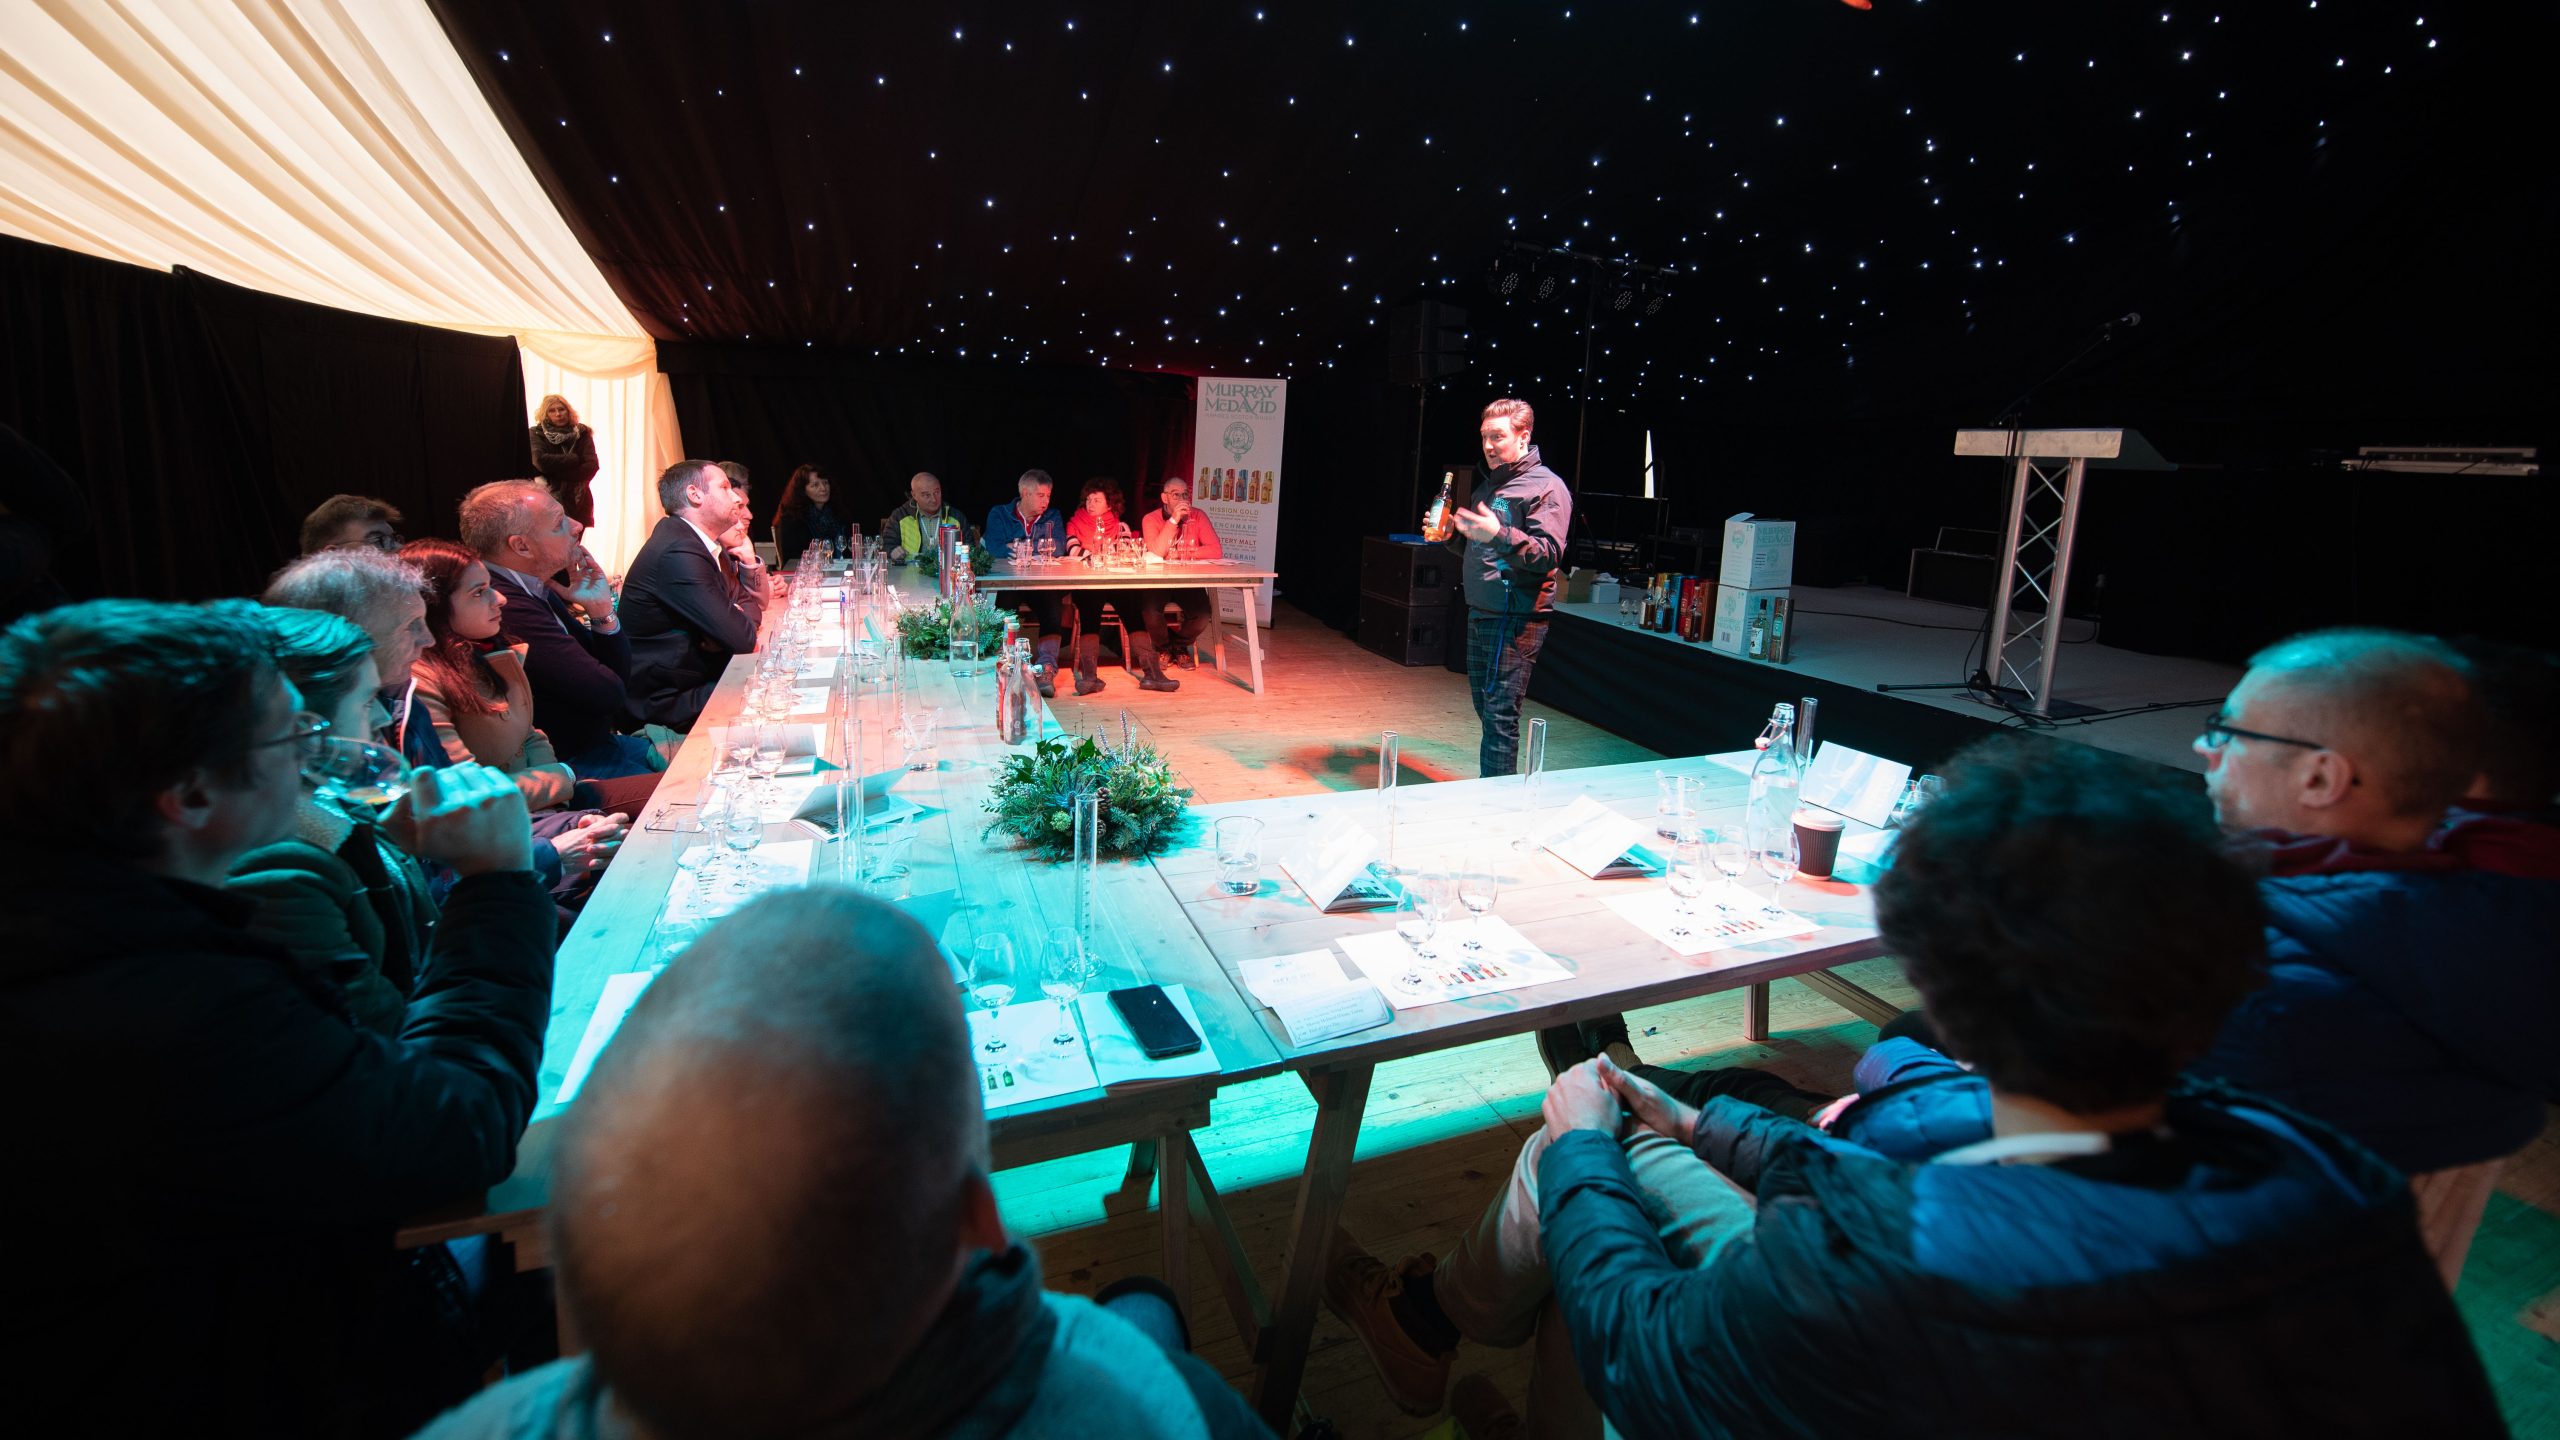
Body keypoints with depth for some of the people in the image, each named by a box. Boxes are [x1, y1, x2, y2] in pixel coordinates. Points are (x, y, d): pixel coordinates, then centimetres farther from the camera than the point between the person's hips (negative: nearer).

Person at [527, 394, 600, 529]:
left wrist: (556, 473, -9)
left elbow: (591, 466, -6)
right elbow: (541, 461, -14)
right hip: (548, 501, -2)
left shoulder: (582, 433, 6)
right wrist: (576, 459, -9)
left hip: (577, 502, 2)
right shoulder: (536, 434, 3)